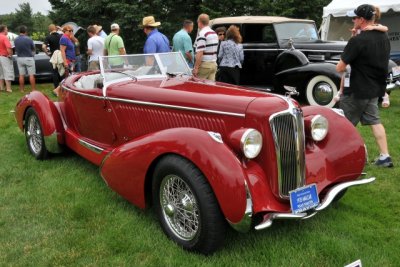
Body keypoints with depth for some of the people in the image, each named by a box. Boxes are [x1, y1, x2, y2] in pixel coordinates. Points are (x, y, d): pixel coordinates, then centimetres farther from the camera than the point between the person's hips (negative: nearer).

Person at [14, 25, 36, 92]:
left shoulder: (16, 40, -2)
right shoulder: (28, 39, -14)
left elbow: (16, 49, 6)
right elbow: (33, 49, -2)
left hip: (19, 58, 4)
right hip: (28, 58, -4)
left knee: (21, 75, 9)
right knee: (31, 75, 1)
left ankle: (22, 89, 13)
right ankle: (33, 89, 2)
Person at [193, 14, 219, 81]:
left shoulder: (202, 34, -13)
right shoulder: (215, 33, 15)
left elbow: (200, 53, -20)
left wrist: (196, 67, -19)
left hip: (205, 65, -8)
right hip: (214, 64, 8)